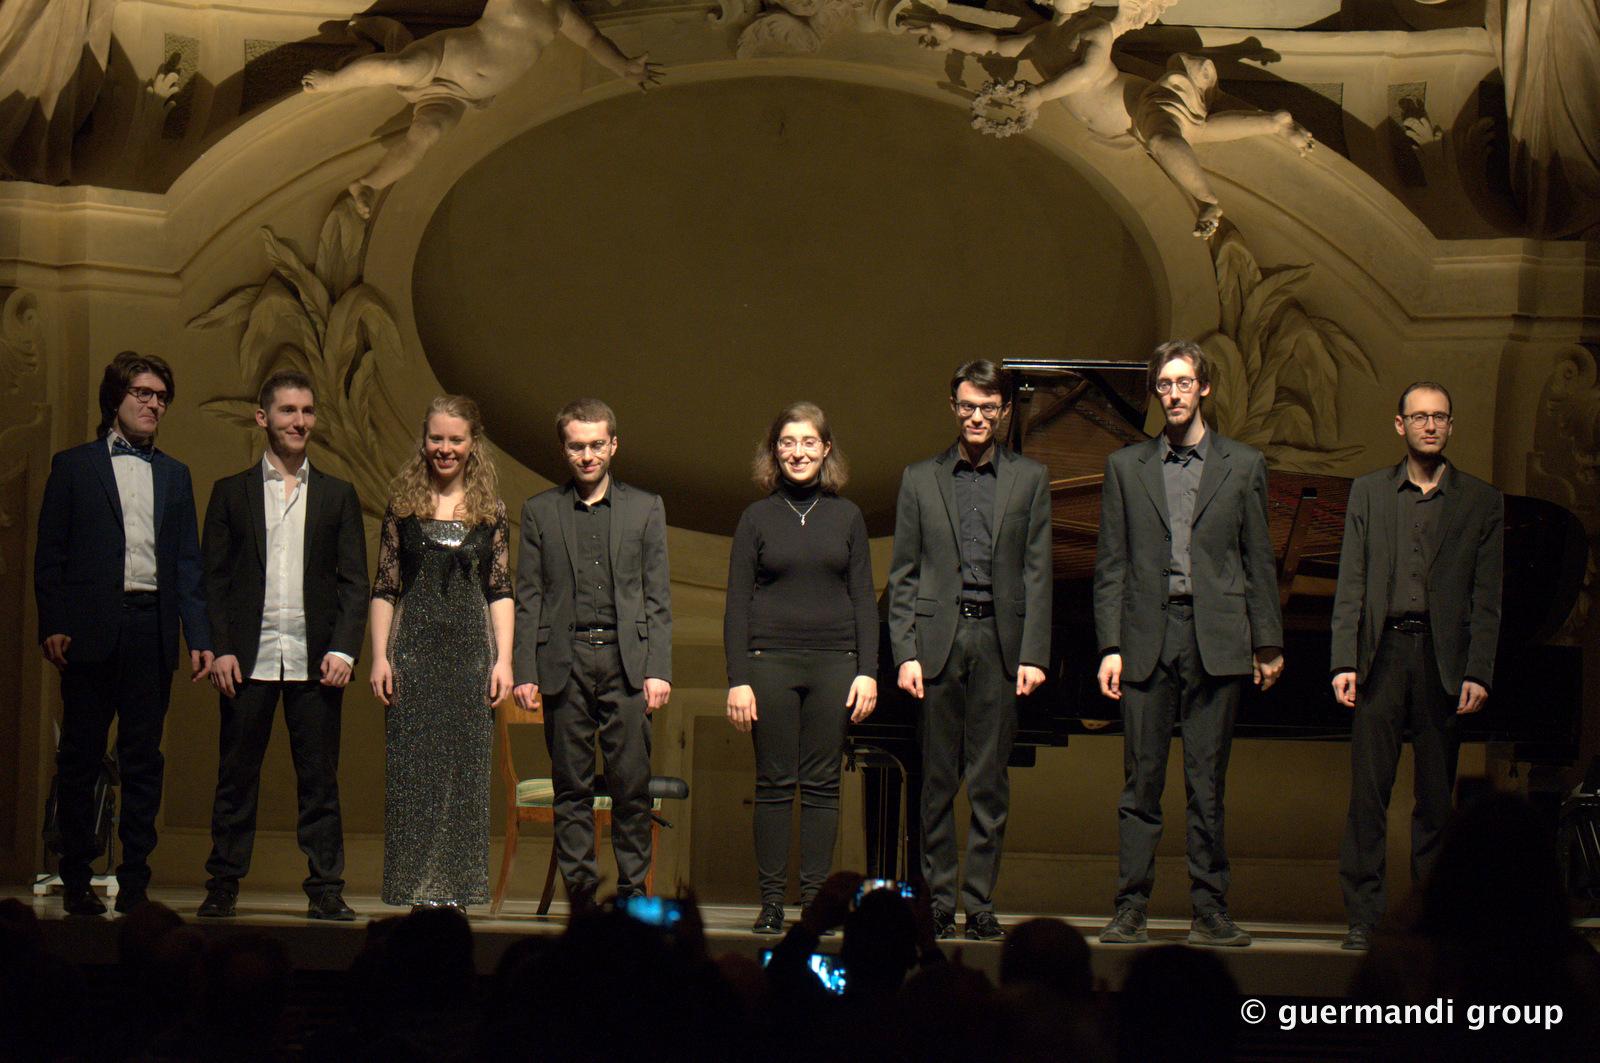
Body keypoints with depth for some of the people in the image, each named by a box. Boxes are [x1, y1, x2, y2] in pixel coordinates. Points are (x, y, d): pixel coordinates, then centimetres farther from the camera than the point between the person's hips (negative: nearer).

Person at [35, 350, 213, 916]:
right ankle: (77, 880, 9)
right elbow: (50, 553, 3)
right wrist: (53, 624, -8)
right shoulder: (74, 466, 7)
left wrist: (200, 635, 4)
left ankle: (135, 881, 8)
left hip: (152, 631, 3)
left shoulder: (174, 475, 16)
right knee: (80, 757, 2)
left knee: (143, 761, 4)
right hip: (92, 630, -3)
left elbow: (188, 562, 14)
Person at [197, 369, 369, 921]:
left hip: (314, 662, 1)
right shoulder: (232, 492, 9)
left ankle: (325, 890, 6)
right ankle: (223, 886, 10)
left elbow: (354, 583, 8)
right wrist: (219, 649, -6)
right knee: (236, 777, 3)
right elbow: (213, 579, 6)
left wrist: (343, 649, -5)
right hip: (249, 660, 0)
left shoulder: (338, 495, 11)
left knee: (320, 779, 1)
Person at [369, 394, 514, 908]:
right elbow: (384, 589, 6)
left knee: (466, 766, -1)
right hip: (414, 652, 0)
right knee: (412, 769, -3)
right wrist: (379, 656, -3)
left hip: (471, 653, 1)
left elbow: (500, 592, 7)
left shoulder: (490, 511, 8)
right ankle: (416, 887, 2)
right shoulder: (404, 505, 7)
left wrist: (503, 660, -2)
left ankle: (457, 886, 5)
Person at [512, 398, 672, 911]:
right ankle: (580, 890, 6)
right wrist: (524, 671, -1)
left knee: (632, 783, -3)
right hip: (565, 660, 0)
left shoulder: (645, 508, 11)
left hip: (627, 659, 0)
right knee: (571, 786, 2)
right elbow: (527, 599, 8)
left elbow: (657, 597, 7)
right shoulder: (540, 511, 11)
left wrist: (659, 670, -2)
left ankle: (633, 889, 4)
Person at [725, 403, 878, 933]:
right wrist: (738, 679, -5)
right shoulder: (757, 517, 5)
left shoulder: (847, 516, 9)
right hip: (770, 661, -1)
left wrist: (868, 671, -1)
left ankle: (815, 898, 5)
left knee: (822, 785, 1)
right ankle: (771, 900, 4)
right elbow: (737, 604, 3)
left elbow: (864, 600, 9)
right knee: (774, 784, 0)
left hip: (834, 663, 1)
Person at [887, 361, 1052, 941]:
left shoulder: (1029, 479, 9)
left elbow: (1037, 573, 5)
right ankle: (939, 899, 8)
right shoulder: (920, 479, 10)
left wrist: (1034, 654, -4)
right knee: (938, 780, 3)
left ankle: (980, 901, 6)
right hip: (939, 638, 0)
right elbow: (902, 575, 7)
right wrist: (905, 652, -2)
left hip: (1000, 639, 0)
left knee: (990, 781, 1)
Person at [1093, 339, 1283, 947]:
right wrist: (1110, 646, 0)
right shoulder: (1126, 467, 11)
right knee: (1141, 779, 1)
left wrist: (1269, 643, 5)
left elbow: (1259, 561, 9)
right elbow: (1111, 566, 8)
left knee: (1208, 782, 1)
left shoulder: (1242, 465, 10)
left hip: (1217, 639, -1)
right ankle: (1131, 908, 4)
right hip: (1146, 636, 1)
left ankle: (1210, 910, 6)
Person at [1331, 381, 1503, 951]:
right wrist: (1344, 661, -3)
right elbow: (1351, 584, 6)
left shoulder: (1481, 501, 8)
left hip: (1443, 656, 0)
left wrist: (1478, 672, -5)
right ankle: (1363, 914, 1)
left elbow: (1486, 597, 4)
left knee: (1437, 794, 4)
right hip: (1381, 652, 0)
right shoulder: (1368, 492, 10)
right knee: (1368, 790, -3)